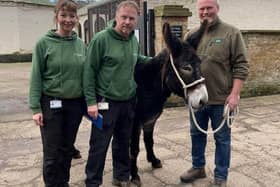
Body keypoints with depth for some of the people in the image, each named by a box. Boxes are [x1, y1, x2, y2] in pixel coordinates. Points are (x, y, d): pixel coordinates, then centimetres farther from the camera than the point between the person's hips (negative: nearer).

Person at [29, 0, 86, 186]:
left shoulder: (81, 45, 4)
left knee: (67, 149, 15)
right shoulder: (44, 43, -7)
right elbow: (36, 77, -7)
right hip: (51, 104, -3)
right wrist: (36, 108, -11)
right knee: (52, 152, 3)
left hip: (75, 104, 4)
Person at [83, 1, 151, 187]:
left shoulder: (134, 40, 4)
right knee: (99, 146, 4)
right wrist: (91, 101, -17)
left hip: (129, 102, 6)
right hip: (106, 102, -6)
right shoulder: (101, 39, -15)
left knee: (124, 143, 19)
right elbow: (89, 72, -14)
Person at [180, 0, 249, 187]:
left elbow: (241, 66, -9)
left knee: (222, 139, 9)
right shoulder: (191, 35, 6)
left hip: (221, 98, -4)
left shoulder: (232, 33, -7)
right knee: (197, 135, 18)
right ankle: (198, 167, 37)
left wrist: (234, 94, -17)